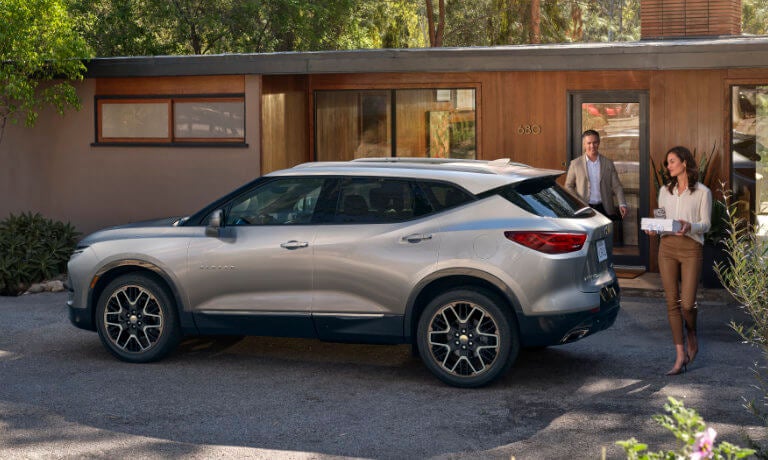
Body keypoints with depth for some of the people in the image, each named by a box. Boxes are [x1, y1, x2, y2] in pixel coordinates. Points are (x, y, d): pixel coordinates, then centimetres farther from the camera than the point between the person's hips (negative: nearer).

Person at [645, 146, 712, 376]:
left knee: (687, 303, -8)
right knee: (672, 303, -1)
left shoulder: (702, 192, 1)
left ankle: (692, 335, 27)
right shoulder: (665, 191, 14)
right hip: (667, 247, 4)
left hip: (691, 248, -4)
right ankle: (680, 357, 3)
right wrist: (653, 228, -5)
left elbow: (706, 224, -2)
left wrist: (689, 226, -21)